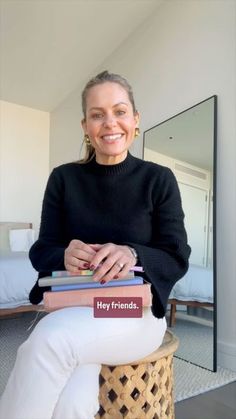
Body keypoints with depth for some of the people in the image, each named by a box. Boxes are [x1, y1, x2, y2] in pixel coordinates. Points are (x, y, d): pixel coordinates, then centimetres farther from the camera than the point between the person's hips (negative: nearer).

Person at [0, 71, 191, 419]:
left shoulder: (159, 179, -2)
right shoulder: (64, 178, 2)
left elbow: (177, 259, -5)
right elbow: (41, 252, 2)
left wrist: (133, 255, -26)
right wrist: (65, 255, -22)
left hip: (137, 312, -1)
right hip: (72, 310, 2)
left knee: (52, 338, -30)